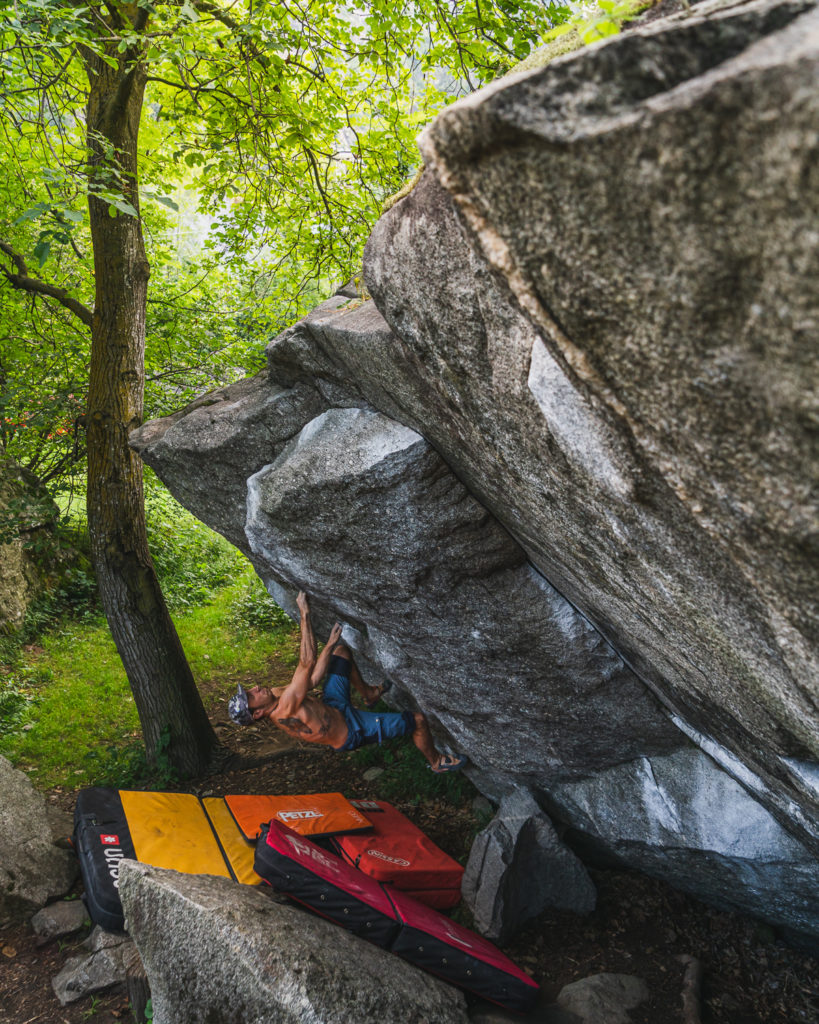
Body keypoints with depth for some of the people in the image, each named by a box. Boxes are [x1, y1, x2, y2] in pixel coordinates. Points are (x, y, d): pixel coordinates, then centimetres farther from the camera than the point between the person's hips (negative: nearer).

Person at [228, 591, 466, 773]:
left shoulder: (277, 695, -9)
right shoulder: (284, 708, -37)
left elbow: (312, 678, 3)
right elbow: (308, 663, -42)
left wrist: (330, 644, 2)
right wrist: (304, 614, -40)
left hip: (332, 708, 9)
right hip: (350, 731, -9)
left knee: (342, 649, 15)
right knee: (418, 720, -8)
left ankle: (369, 694, 37)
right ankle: (436, 761, 23)